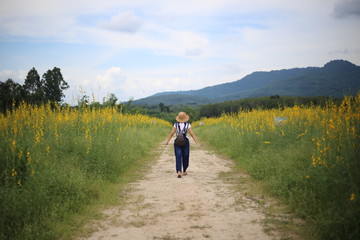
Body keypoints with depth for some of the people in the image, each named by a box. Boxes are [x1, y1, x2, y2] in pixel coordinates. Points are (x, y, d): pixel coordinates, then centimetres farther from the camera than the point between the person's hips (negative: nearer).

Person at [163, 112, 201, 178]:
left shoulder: (176, 124, -2)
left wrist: (167, 142, 1)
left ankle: (178, 172, -21)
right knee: (185, 157, 17)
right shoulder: (188, 125, -4)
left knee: (178, 157, -3)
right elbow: (192, 134, -8)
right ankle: (184, 171, 30)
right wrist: (197, 143, -7)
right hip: (185, 142, 0)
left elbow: (171, 134, -4)